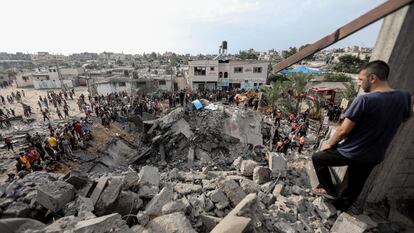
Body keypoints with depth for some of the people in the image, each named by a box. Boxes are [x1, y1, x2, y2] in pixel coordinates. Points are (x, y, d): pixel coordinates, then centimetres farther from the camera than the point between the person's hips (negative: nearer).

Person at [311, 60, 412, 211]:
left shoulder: (364, 100, -25)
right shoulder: (404, 97, -5)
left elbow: (344, 131, -22)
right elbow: (405, 117, 19)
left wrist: (330, 144, -7)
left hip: (352, 153, -7)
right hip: (375, 156, 7)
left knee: (317, 158, 16)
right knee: (354, 187, 22)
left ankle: (329, 189, 23)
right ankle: (337, 210, 41)